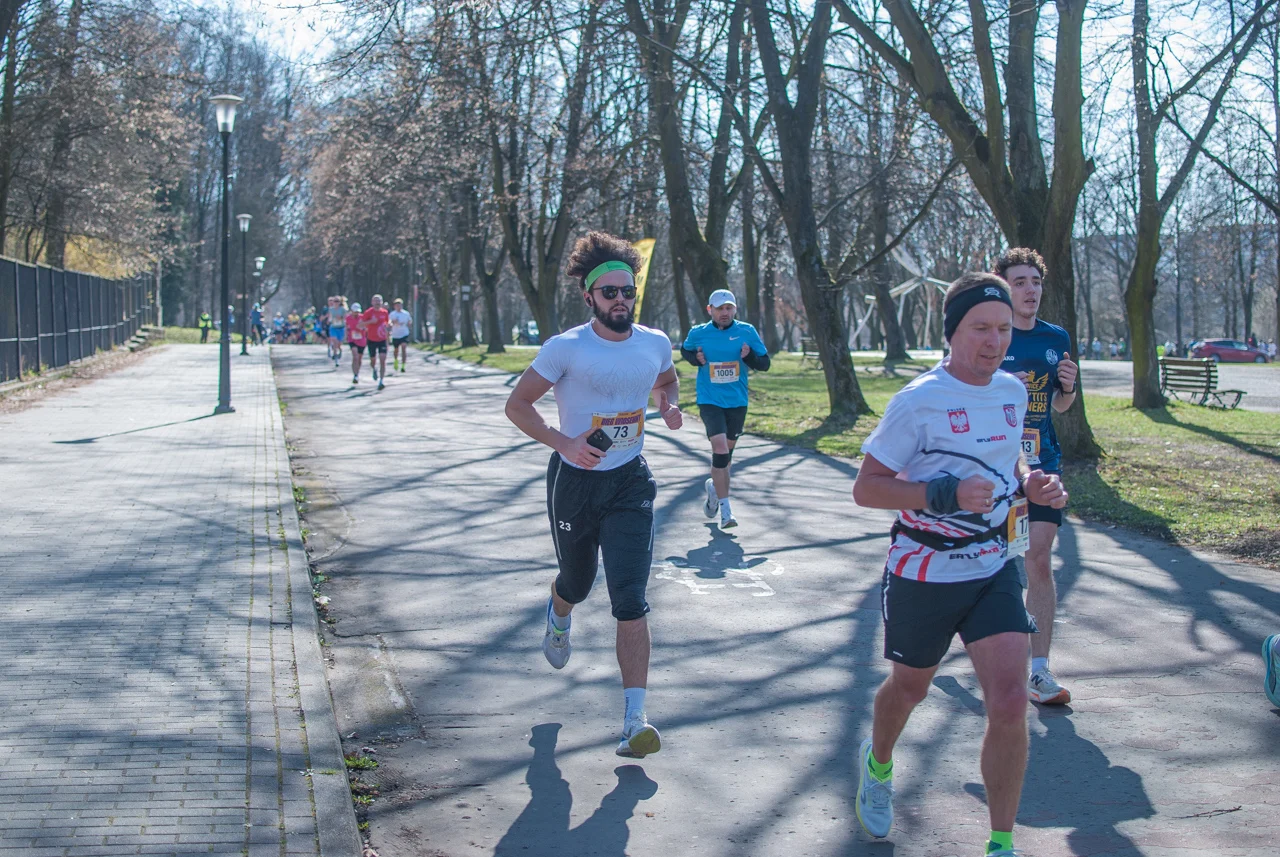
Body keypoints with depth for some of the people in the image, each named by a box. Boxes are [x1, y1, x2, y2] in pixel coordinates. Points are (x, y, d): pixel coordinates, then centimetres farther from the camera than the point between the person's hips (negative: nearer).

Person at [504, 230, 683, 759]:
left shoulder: (655, 343, 1)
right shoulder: (566, 348, -12)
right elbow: (517, 404, -7)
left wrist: (669, 404, 0)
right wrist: (564, 443, -21)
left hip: (630, 483, 1)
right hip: (575, 482, -1)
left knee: (630, 600, -11)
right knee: (576, 582, 18)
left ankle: (635, 720, -12)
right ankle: (558, 617, 60)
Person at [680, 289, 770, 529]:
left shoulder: (747, 332, -2)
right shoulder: (698, 334, -2)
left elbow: (765, 363, 3)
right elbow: (684, 350, 18)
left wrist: (749, 356, -18)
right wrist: (696, 358, -4)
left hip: (737, 401, 3)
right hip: (710, 400, -3)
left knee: (726, 452, 15)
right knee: (720, 448, -18)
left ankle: (714, 487, 45)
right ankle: (725, 509, -14)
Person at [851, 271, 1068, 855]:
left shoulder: (1012, 391, 2)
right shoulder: (918, 401, -16)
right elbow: (865, 488, -15)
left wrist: (1030, 483, -1)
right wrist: (946, 494, -28)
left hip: (994, 571, 4)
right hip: (922, 575, -3)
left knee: (1009, 704, -11)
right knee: (909, 689, 18)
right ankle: (878, 764, 53)